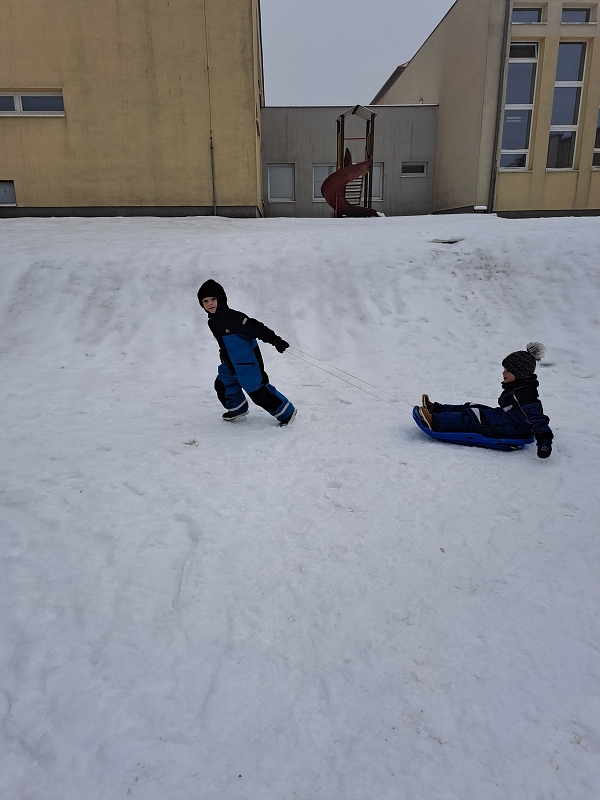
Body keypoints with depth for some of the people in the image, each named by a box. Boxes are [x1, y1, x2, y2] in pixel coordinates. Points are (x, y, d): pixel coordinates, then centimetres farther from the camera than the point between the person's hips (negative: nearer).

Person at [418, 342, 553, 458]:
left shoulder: (524, 394, -22)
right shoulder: (516, 387, 12)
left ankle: (435, 421, -30)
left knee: (471, 418, -21)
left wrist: (544, 441, -39)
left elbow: (536, 415, -31)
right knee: (470, 408, 5)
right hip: (506, 420, 11)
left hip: (514, 429, -11)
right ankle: (436, 409, 3)